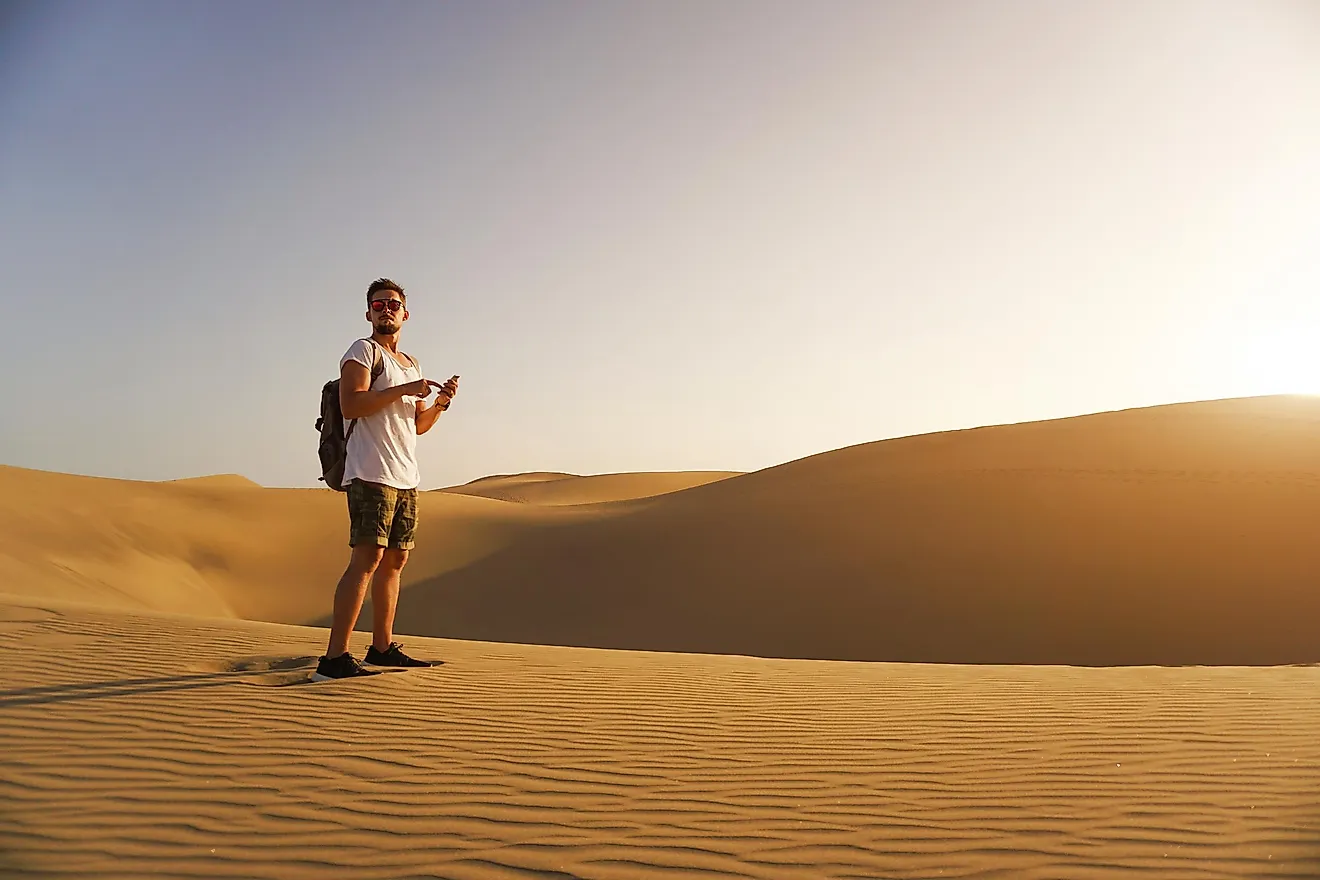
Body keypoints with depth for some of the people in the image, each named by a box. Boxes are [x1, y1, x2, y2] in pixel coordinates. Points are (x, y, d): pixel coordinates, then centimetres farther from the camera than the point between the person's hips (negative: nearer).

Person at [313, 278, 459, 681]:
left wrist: (440, 403, 7)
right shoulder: (362, 351, -1)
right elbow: (351, 405, -16)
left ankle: (382, 646, 20)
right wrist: (403, 390, -18)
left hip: (406, 478, 9)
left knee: (395, 560, 11)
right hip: (372, 474, -9)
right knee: (367, 558, -16)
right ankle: (334, 658, -17)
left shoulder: (411, 365, 23)